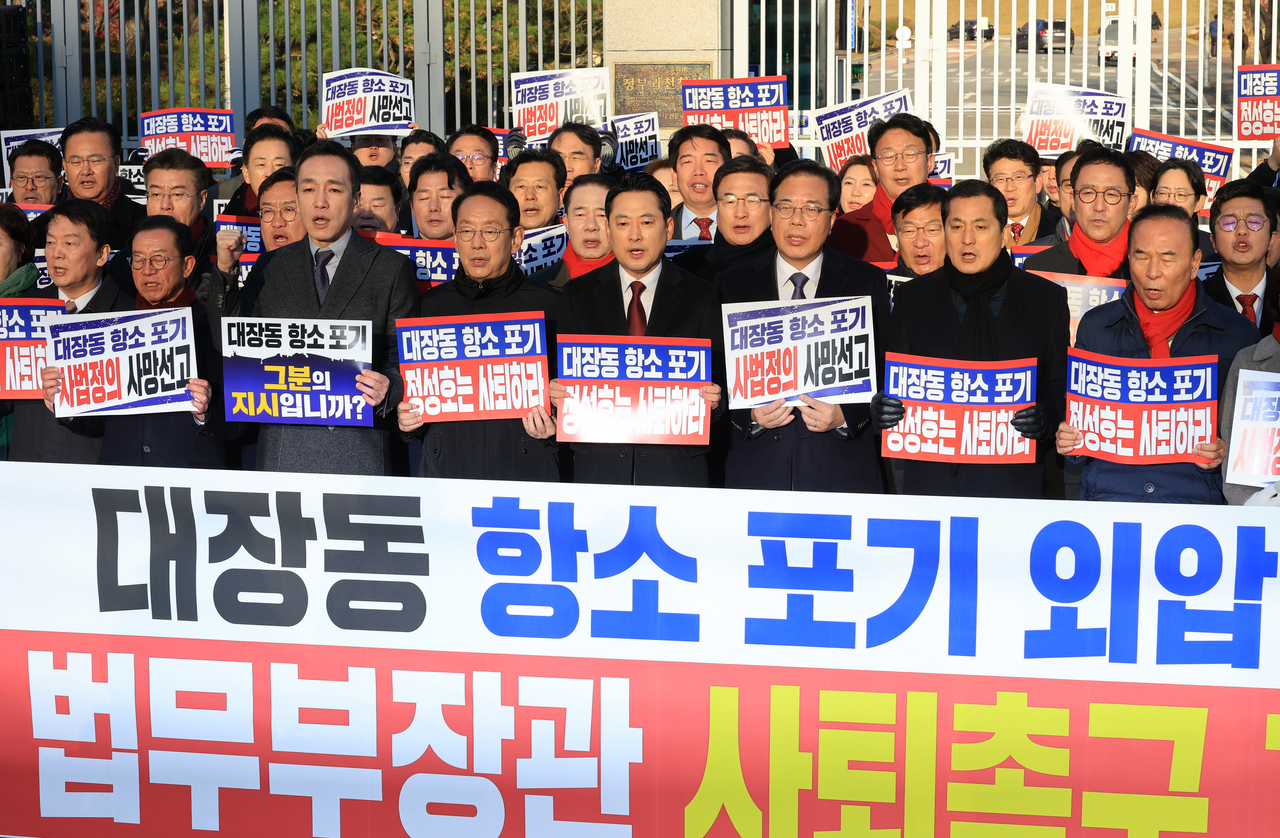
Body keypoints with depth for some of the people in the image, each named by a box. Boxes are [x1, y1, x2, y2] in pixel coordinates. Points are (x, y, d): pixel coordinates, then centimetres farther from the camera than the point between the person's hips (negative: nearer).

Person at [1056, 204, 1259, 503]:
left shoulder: (1238, 335, 7)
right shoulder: (1094, 326, 12)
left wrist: (1225, 452, -8)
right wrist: (1068, 440, -2)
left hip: (1193, 501, -1)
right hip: (1105, 494, 1)